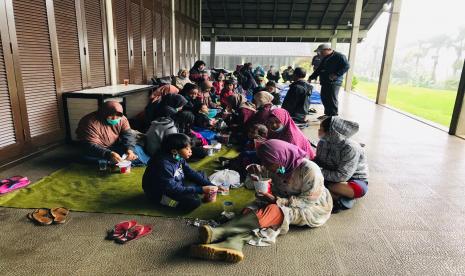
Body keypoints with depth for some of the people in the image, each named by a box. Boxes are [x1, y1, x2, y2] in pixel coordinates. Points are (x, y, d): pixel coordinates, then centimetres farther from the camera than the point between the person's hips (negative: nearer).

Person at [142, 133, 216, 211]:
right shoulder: (164, 165, -31)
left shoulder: (179, 158, -6)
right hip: (160, 195, -8)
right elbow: (173, 189, -31)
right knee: (194, 202, -25)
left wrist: (210, 185, -12)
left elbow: (192, 173, -2)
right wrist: (201, 189, -32)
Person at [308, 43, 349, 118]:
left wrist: (336, 74, -25)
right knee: (324, 98, 12)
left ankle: (334, 115, 0)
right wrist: (311, 77, 18)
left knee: (332, 99, -8)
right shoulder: (325, 58, 20)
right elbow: (319, 69, 25)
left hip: (334, 82, -9)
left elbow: (346, 66, -16)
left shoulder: (339, 56, -7)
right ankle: (328, 114, 24)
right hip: (325, 82, 9)